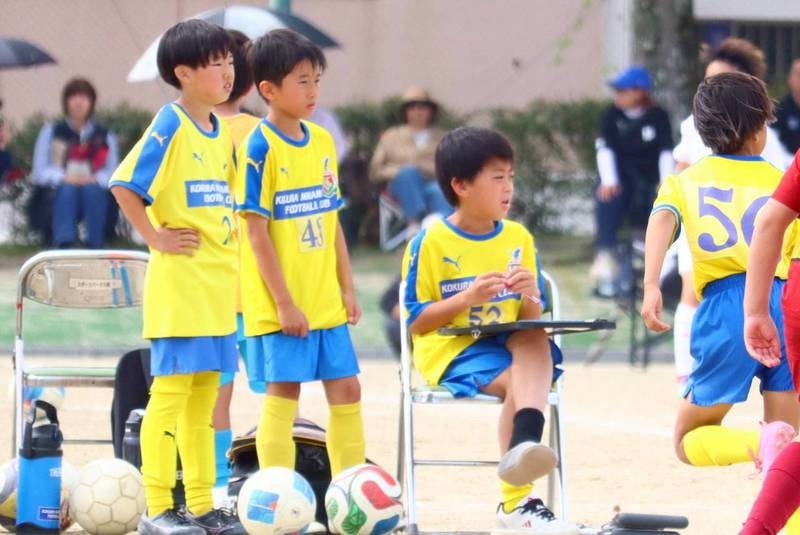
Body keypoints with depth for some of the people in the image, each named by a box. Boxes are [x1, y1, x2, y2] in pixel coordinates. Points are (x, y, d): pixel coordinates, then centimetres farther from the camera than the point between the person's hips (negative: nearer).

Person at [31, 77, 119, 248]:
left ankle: (95, 247, -41)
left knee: (92, 191, -34)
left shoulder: (104, 136, 16)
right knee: (67, 190, -34)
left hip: (95, 193, 0)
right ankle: (64, 243, -53)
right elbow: (40, 171, 5)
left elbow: (112, 172, 5)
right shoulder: (51, 132, 15)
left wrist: (94, 179, -17)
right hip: (58, 195, 0)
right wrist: (64, 178, -15)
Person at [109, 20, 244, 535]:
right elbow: (124, 185, -19)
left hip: (218, 285, 8)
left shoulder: (222, 131, 12)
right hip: (179, 284, -8)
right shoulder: (170, 126, -11)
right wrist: (156, 238, -17)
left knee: (204, 396, 11)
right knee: (171, 391, -7)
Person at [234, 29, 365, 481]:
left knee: (347, 391, 8)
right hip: (281, 304, -7)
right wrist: (283, 303, -16)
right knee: (282, 395, -4)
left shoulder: (322, 142, 9)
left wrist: (347, 288, 11)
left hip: (326, 300, 7)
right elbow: (256, 231, -14)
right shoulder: (260, 148, -12)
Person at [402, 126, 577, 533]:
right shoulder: (431, 243, -5)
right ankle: (516, 501, -28)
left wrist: (530, 297, -14)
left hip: (507, 346, 4)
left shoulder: (518, 239, 9)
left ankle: (524, 445, -49)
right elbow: (416, 322, -8)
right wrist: (468, 297, -21)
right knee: (520, 382, -29)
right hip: (452, 353, -4)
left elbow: (531, 322, 9)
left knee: (536, 342, -29)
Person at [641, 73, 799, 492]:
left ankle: (762, 443, -24)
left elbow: (662, 220, -1)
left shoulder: (684, 182, 20)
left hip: (725, 304, -1)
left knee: (689, 442, 9)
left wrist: (651, 287, -14)